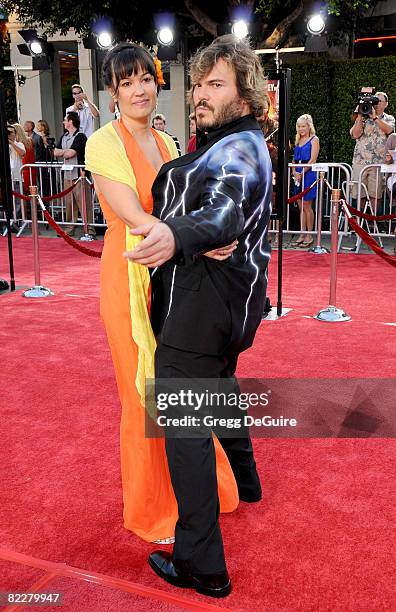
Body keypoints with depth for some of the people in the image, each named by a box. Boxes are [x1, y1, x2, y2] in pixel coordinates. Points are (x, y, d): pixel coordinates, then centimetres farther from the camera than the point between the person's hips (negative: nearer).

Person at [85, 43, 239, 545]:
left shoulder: (165, 143, 10)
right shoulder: (104, 144, -11)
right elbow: (135, 218, -22)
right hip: (131, 280, -6)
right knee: (144, 395, 5)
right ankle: (150, 508, 26)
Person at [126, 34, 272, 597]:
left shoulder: (237, 147, -15)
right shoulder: (243, 143, 17)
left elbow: (225, 209, -35)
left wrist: (175, 235, -53)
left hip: (201, 302, -11)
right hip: (232, 297, 11)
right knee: (219, 386, 30)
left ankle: (201, 565, -4)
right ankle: (244, 480, 52)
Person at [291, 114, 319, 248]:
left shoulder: (314, 139, -3)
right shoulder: (298, 140, 17)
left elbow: (312, 160, -11)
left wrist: (302, 173, -16)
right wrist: (294, 172, 1)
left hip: (309, 174, -7)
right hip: (298, 175, 7)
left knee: (306, 206, -5)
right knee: (301, 207, 7)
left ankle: (309, 236, 2)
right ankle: (302, 235, 12)